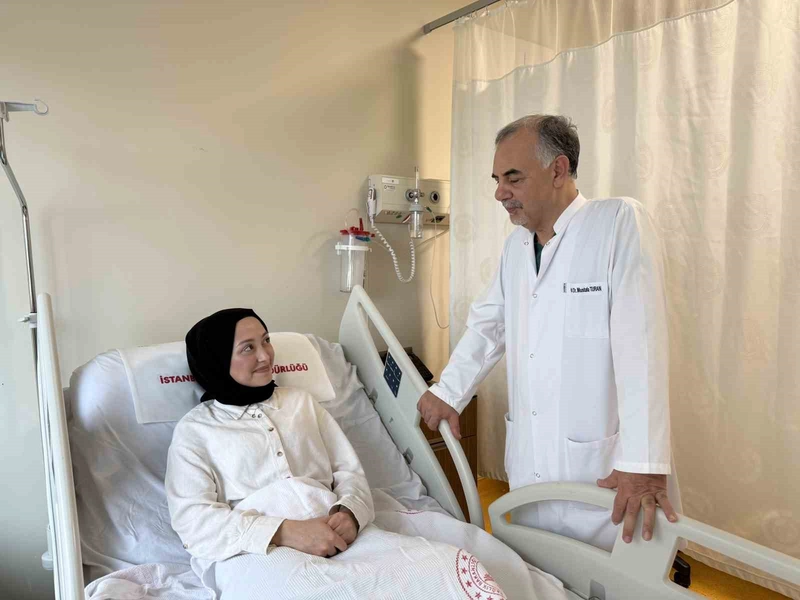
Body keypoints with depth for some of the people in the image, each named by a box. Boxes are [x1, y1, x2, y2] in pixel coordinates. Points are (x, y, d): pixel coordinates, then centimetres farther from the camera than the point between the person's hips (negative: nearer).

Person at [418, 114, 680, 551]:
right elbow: (487, 325, 16)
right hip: (530, 462, 6)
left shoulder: (620, 223, -13)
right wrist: (448, 393, 8)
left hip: (603, 469, -6)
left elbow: (640, 345, -22)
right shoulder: (516, 244, 9)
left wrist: (642, 465, -26)